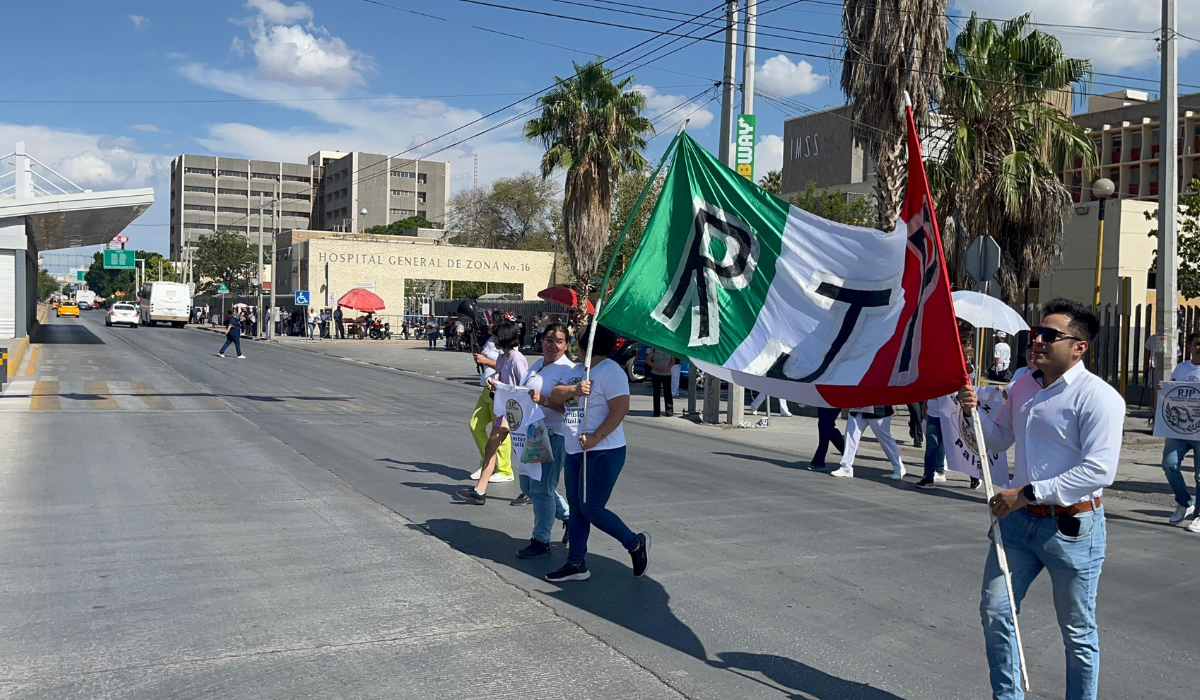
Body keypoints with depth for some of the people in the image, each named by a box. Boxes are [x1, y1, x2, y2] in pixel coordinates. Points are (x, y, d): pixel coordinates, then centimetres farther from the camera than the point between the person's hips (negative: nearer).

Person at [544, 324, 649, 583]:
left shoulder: (611, 371, -13)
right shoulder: (578, 371, 14)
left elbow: (620, 409, -22)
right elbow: (555, 395, 5)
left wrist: (595, 437, -27)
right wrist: (574, 389, -16)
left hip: (603, 453, -9)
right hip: (574, 452, 9)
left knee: (591, 509, -7)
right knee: (576, 509, 11)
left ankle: (635, 543, 13)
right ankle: (576, 564, 19)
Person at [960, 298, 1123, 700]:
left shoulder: (1097, 396, -15)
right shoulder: (1023, 386, 8)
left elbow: (1099, 470, -23)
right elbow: (998, 440, 19)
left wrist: (1027, 493, -22)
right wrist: (974, 413, -2)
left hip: (1072, 527, -7)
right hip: (1017, 518, 7)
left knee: (1078, 634, 9)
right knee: (995, 613, 10)